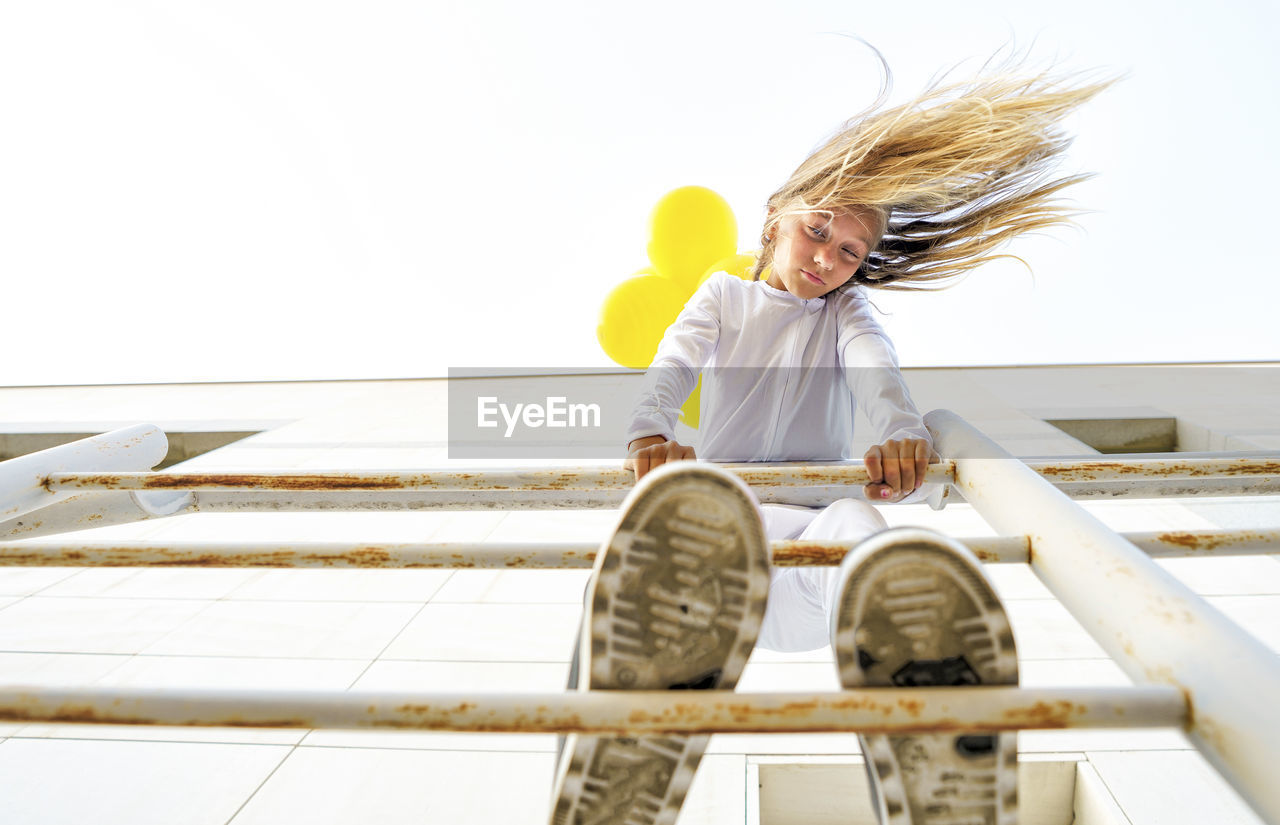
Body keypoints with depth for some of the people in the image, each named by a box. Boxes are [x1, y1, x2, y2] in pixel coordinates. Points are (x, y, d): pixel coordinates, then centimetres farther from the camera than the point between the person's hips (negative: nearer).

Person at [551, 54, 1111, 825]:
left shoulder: (845, 308, 21)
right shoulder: (723, 294, 22)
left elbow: (873, 360, -5)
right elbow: (674, 362, 0)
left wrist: (900, 430, -31)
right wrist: (651, 430, -26)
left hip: (816, 512, 1)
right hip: (723, 509, 0)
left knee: (858, 525, -40)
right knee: (684, 511, -41)